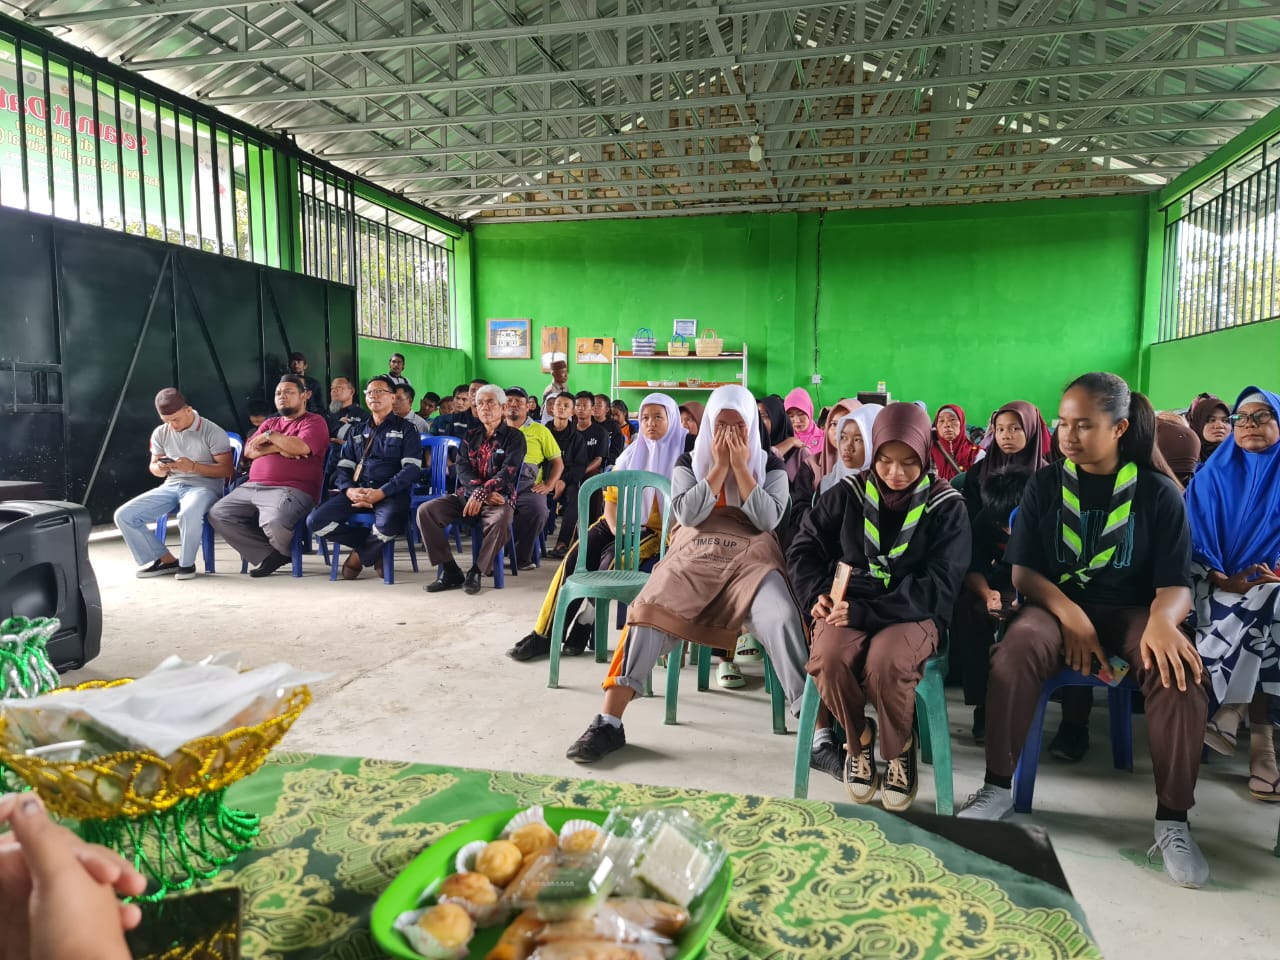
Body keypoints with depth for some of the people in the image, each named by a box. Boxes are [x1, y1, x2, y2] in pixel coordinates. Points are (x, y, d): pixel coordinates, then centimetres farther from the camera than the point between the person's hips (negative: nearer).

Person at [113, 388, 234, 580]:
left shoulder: (212, 432, -7)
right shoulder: (160, 433, 10)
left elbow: (227, 470, -10)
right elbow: (153, 466, 19)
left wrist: (193, 466, -22)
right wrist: (160, 469, -7)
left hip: (204, 486, -6)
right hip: (171, 486, 6)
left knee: (188, 513, -41)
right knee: (124, 515, -12)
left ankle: (186, 563, -14)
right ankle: (166, 560, 0)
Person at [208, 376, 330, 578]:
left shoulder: (314, 421, 5)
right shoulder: (270, 423, 26)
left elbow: (302, 447, -15)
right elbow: (250, 451, 11)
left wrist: (270, 436, -2)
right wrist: (279, 448, -5)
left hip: (291, 490, -8)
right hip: (251, 487, 8)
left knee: (273, 522, -36)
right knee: (217, 514, -8)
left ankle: (285, 552, 1)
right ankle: (269, 554, -8)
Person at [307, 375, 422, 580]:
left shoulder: (405, 429, 9)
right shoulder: (356, 432, 25)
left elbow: (412, 469, -4)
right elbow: (342, 467, 16)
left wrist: (381, 493, -18)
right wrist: (349, 490, -8)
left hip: (391, 492, -5)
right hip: (357, 491, 5)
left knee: (388, 524, -38)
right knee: (316, 521, -20)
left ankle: (359, 556, -5)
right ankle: (373, 547, -3)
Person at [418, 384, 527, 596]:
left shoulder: (514, 436, 4)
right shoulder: (470, 436, 16)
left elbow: (508, 472, -9)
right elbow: (462, 469, 2)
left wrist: (481, 494, -22)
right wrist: (485, 493, -16)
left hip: (499, 497, -4)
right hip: (466, 495, 4)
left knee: (501, 519, -38)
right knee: (425, 511, -18)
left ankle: (476, 572, -18)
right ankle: (450, 572, -14)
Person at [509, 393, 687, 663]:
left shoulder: (683, 452, -5)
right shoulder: (632, 454, 10)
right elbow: (611, 498, 10)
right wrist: (617, 531, -7)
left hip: (657, 529, -5)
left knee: (612, 558, -30)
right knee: (576, 556, -17)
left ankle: (584, 628, -14)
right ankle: (544, 633, -14)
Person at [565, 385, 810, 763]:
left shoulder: (770, 465, 13)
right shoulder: (689, 462, 14)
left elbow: (768, 519, -2)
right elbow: (688, 514, -3)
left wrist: (740, 467, -5)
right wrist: (720, 466, -4)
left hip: (751, 557, 0)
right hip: (694, 555, 1)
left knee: (782, 620, -32)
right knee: (648, 613, -27)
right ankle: (608, 723, -22)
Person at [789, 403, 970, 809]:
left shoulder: (946, 506, -2)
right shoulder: (848, 493, 5)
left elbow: (938, 585, -11)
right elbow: (804, 547, 11)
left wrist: (866, 611, -21)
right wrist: (818, 593, -10)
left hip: (913, 613, -2)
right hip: (848, 604, 2)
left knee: (885, 665, -35)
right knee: (829, 660, -31)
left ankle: (900, 749, -2)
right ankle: (858, 740, 1)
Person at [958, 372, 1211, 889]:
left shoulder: (1158, 492, 1)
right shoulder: (1045, 485, 3)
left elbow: (1176, 583, -5)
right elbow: (1022, 570, -1)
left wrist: (1162, 621, -30)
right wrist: (1070, 615, -21)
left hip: (1132, 611, 0)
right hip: (1056, 604, 0)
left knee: (1181, 671, -31)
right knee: (1016, 650, -33)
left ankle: (1172, 820, -15)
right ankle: (998, 787, -19)